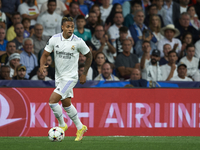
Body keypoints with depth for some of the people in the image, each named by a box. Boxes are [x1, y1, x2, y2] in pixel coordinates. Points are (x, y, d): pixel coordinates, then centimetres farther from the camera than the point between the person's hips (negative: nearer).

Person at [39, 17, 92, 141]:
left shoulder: (78, 42, -12)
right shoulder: (54, 39, -4)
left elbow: (89, 56, 2)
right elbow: (45, 54, 1)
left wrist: (84, 74, 4)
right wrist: (42, 65, -20)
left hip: (70, 76, -5)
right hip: (59, 76, 6)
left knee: (52, 100, -16)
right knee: (66, 103, 16)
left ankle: (62, 124, 5)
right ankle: (80, 128, 32)